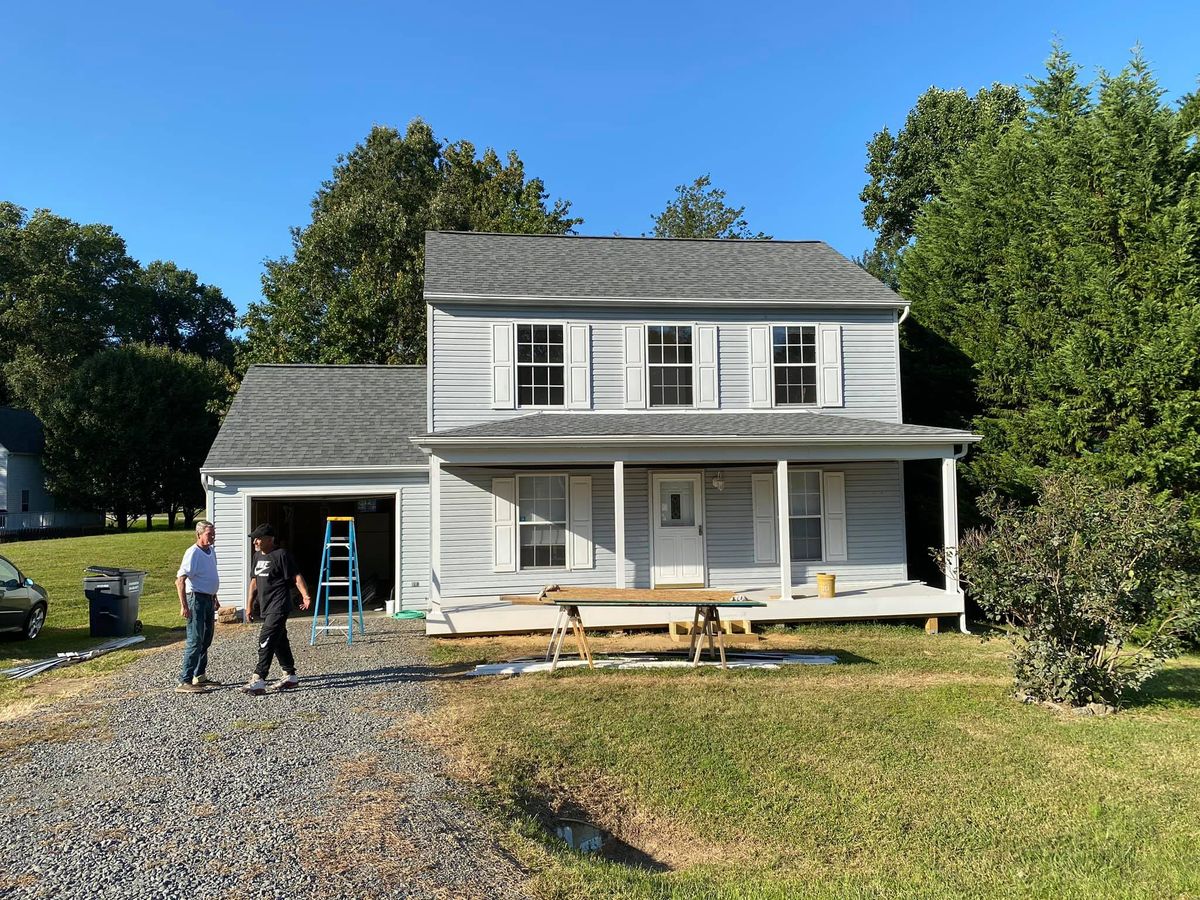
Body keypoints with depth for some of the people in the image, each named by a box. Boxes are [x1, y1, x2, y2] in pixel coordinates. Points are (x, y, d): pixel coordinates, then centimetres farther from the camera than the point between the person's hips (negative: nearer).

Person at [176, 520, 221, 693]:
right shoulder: (193, 553, -17)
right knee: (195, 641, -11)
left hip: (209, 599, 9)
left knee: (206, 640, 15)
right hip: (197, 599, -9)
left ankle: (200, 676, 26)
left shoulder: (212, 551, 10)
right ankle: (184, 682, -9)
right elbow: (180, 580, -22)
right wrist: (184, 606, -27)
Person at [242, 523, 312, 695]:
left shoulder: (281, 555, -11)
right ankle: (290, 676, 25)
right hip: (266, 608, 9)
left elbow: (296, 576, -14)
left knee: (266, 641, -13)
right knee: (280, 642, 15)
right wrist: (249, 604, 20)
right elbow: (254, 580, 22)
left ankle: (259, 679, -13)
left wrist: (305, 595, -25)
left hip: (278, 607, -9)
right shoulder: (257, 556, 15)